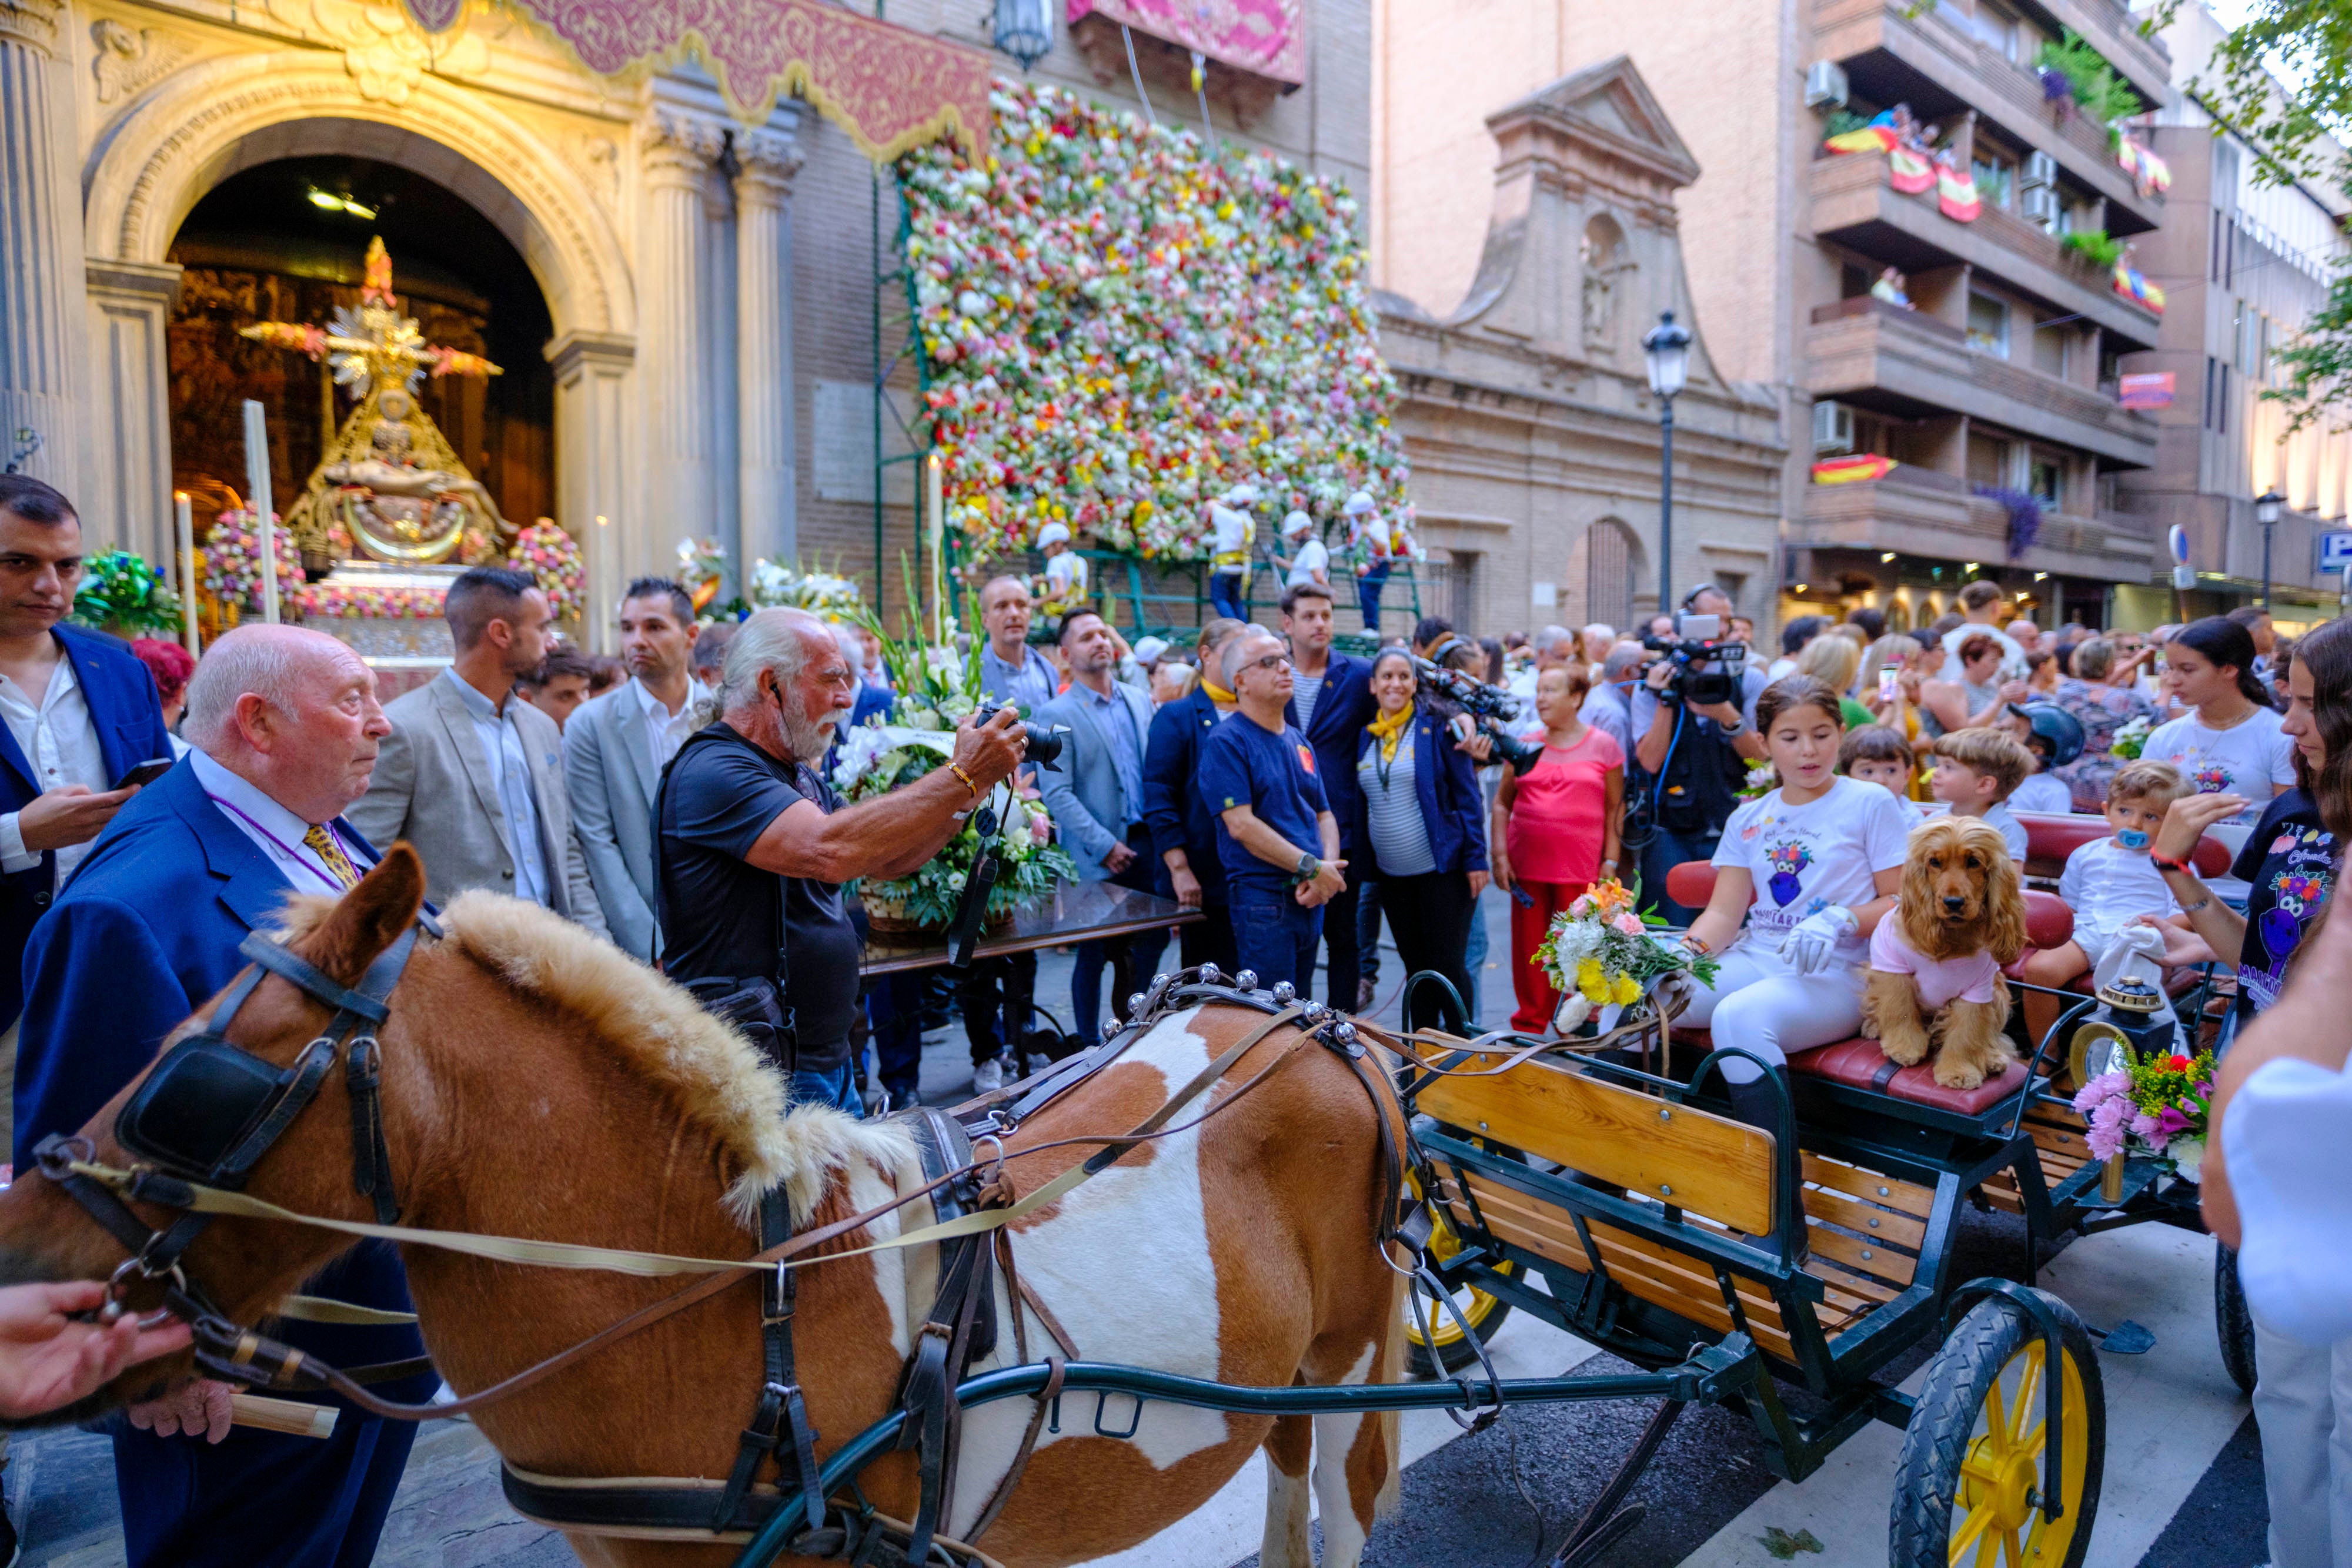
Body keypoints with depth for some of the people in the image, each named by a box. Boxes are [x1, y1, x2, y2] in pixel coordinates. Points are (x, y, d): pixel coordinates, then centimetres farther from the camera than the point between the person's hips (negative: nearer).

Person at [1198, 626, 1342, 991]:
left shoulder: (1299, 741, 16)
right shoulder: (1226, 742, -9)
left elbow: (1324, 814, 16)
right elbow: (1241, 825, -18)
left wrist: (1329, 865, -4)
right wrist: (1312, 868, -17)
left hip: (1310, 898, 8)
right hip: (1262, 898, -8)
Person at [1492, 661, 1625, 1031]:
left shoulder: (1603, 745, 4)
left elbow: (1615, 809, 4)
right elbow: (1502, 802, 9)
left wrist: (1610, 862, -3)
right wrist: (1499, 854, -1)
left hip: (1581, 867, -2)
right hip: (1527, 865, 2)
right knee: (1529, 948, 6)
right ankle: (1530, 1025, 19)